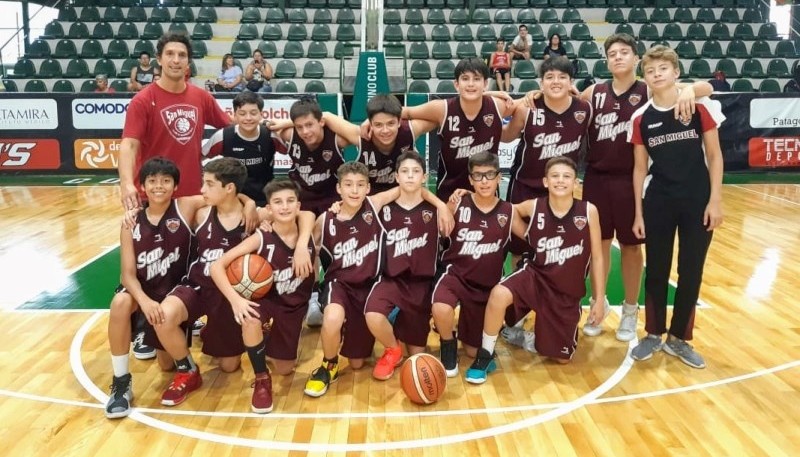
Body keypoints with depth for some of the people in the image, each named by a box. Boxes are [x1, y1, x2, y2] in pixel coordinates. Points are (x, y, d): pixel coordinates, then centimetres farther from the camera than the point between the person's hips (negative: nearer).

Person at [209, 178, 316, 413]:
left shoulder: (307, 232, -13)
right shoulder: (261, 238, -23)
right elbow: (216, 266, -25)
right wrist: (235, 299, -38)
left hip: (294, 305, 3)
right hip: (265, 300, -3)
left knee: (285, 369, 8)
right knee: (251, 320, -39)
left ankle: (270, 340, 43)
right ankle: (261, 380, -14)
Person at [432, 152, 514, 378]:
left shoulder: (508, 211, -5)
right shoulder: (459, 203, -10)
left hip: (487, 284, 2)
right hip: (455, 273, -2)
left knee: (473, 350, 10)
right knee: (441, 309, -38)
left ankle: (465, 334, 48)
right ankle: (448, 345, -3)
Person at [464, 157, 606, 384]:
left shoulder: (588, 211, -13)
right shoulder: (534, 207, -11)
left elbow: (597, 257, -4)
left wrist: (599, 299, -3)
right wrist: (527, 234, -1)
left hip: (568, 292, 1)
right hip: (535, 276, -1)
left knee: (562, 357, 8)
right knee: (499, 294, -34)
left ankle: (533, 336, 42)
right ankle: (485, 355, -12)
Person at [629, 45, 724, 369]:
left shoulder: (700, 107, -5)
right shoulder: (641, 118, 0)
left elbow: (714, 156, -1)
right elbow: (640, 168, 4)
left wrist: (715, 200, -7)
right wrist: (638, 212, 2)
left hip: (697, 201, -1)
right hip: (657, 203, 1)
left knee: (691, 272, 6)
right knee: (656, 270, 8)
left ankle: (679, 338, 22)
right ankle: (653, 334, 24)